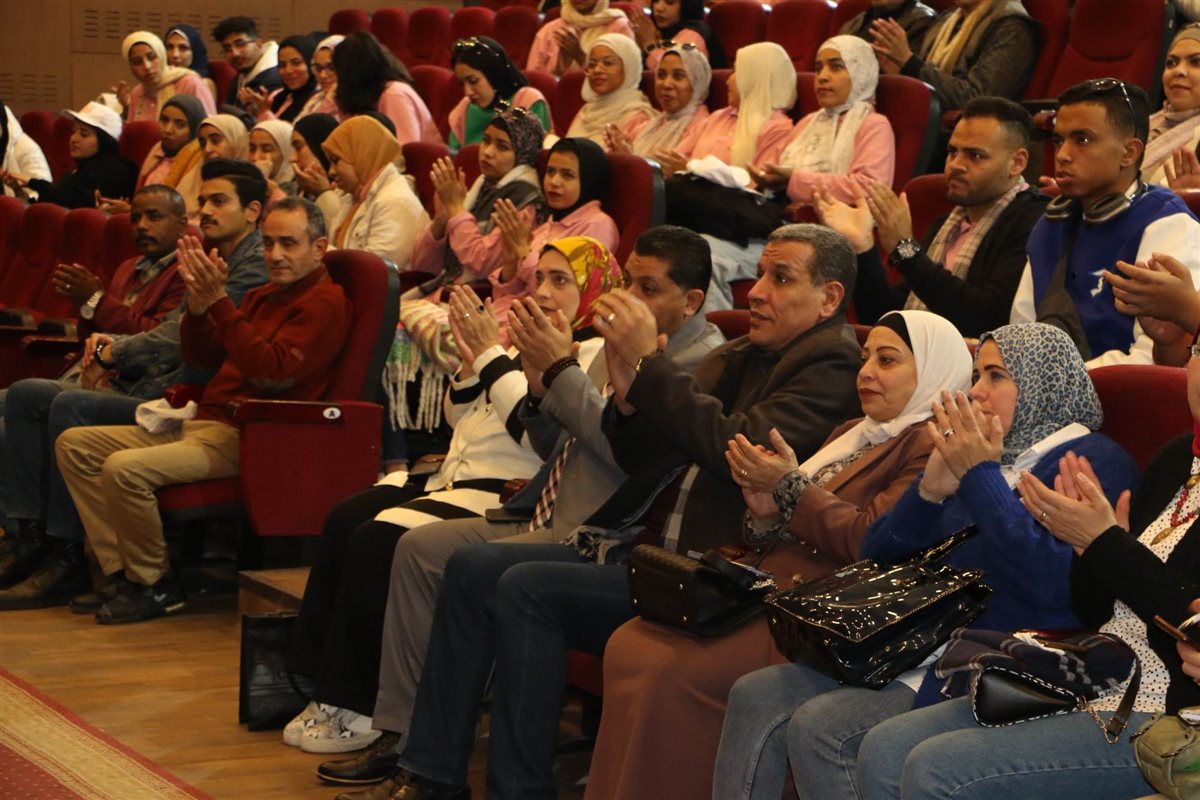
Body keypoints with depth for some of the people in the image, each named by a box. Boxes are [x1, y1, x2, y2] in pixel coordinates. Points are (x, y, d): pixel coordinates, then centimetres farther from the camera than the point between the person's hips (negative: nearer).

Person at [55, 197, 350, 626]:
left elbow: (273, 370, -22)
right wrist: (198, 302, -1)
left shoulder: (326, 301, -9)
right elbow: (202, 356, 18)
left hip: (245, 438, -10)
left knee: (125, 469, -28)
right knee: (75, 445, 3)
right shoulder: (265, 296, 19)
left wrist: (218, 303, -24)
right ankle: (121, 569, -4)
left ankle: (154, 585, -8)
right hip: (203, 421, 10)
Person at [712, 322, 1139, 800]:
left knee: (819, 727, -24)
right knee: (755, 697, -7)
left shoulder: (1090, 460, -4)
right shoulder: (979, 454, 20)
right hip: (917, 649, 9)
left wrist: (980, 475, -14)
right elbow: (877, 556, 17)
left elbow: (1053, 580, -22)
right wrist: (931, 488, -2)